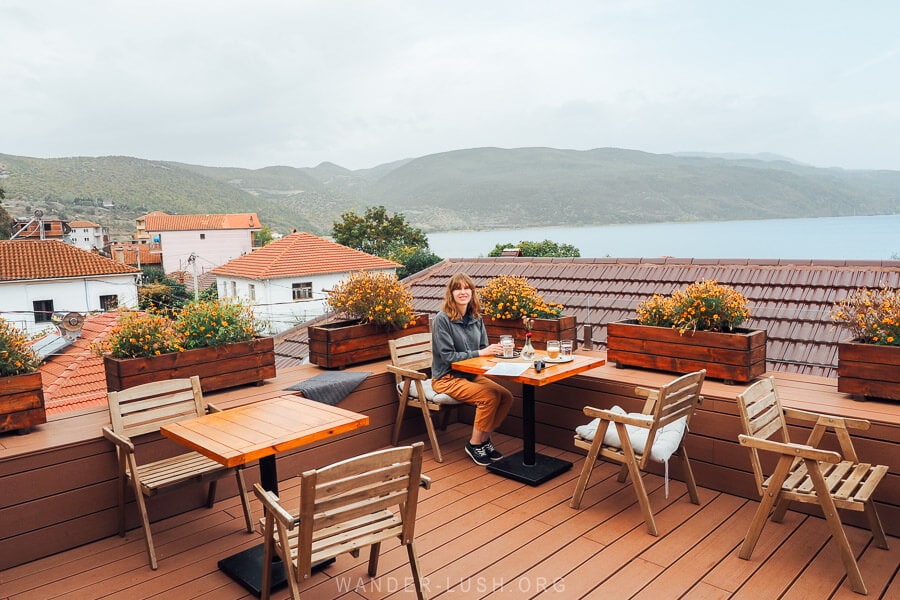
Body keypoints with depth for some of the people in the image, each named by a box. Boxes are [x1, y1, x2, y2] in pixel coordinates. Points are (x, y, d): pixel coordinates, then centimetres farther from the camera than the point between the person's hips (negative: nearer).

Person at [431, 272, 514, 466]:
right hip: (447, 378, -7)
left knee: (506, 397, -11)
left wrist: (493, 350, -13)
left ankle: (485, 439, 8)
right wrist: (479, 353, -22)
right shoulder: (442, 319, -15)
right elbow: (448, 357, -18)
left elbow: (484, 348, 10)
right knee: (490, 397, -24)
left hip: (472, 374, 7)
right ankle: (475, 444, -5)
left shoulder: (476, 318, 6)